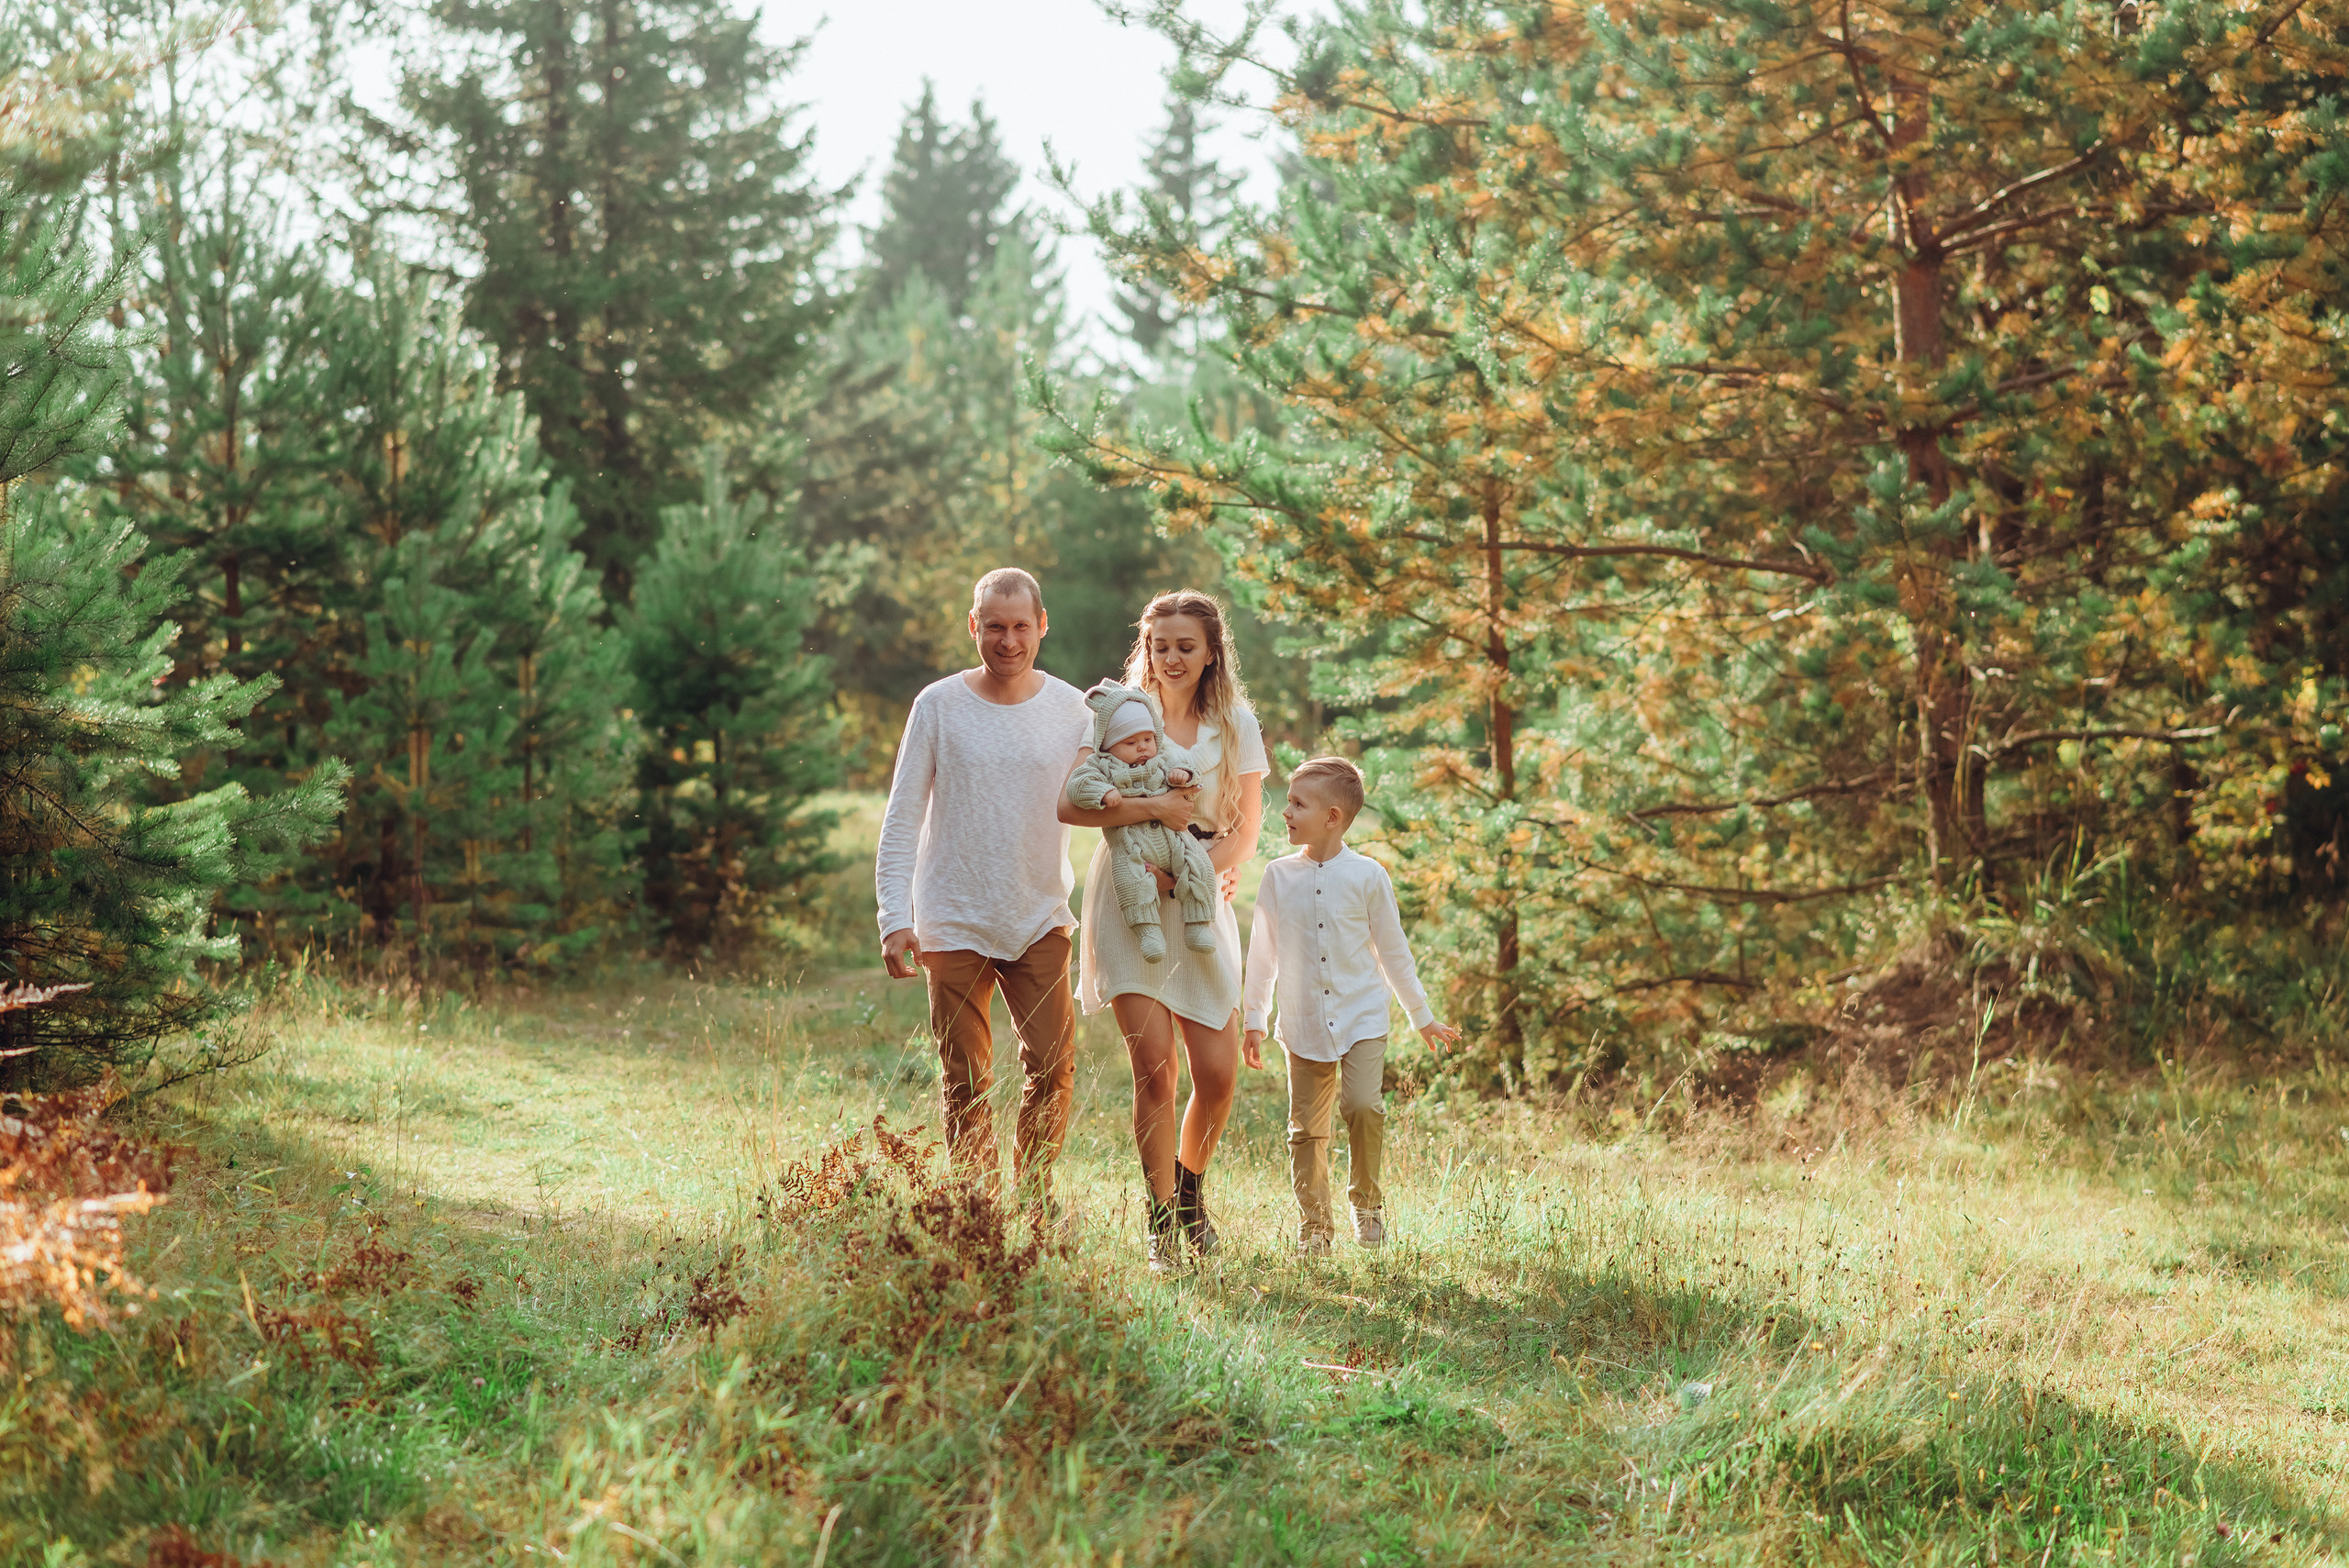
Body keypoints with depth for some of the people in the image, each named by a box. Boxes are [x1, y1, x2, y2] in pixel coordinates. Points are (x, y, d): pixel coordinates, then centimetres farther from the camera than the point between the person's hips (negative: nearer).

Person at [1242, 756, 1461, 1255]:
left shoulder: (1367, 876, -4)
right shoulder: (1279, 876, 2)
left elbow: (1393, 952, 6)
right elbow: (1263, 953, 11)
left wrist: (1422, 1017, 12)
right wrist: (1254, 1020, 12)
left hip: (1362, 1020, -2)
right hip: (1303, 1025, 2)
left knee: (1362, 1106, -19)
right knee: (1307, 1126, 2)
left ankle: (1368, 1204, 3)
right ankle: (1314, 1225, 14)